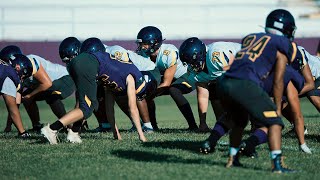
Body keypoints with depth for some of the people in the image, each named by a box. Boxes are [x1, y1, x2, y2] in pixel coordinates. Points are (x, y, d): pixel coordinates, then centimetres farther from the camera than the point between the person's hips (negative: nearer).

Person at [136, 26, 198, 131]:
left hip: (187, 76, -7)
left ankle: (193, 125, -30)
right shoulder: (141, 53, -14)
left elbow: (166, 84, -29)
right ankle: (152, 125, 8)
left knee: (173, 90, -36)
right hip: (170, 79, 7)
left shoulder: (169, 54, -33)